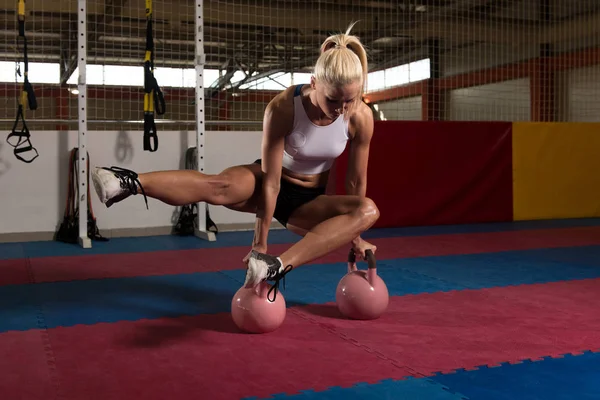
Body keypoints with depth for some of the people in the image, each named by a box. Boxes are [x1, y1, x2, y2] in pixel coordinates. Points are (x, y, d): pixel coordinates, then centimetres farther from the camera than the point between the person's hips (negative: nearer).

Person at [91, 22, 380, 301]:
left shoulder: (362, 117, -21)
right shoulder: (282, 108, -28)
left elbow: (356, 181, -10)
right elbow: (271, 182, -27)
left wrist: (355, 236, -1)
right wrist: (259, 243, -24)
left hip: (309, 199, 3)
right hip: (270, 181, -2)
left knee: (369, 211, -28)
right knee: (221, 186, -37)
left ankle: (280, 265, -43)